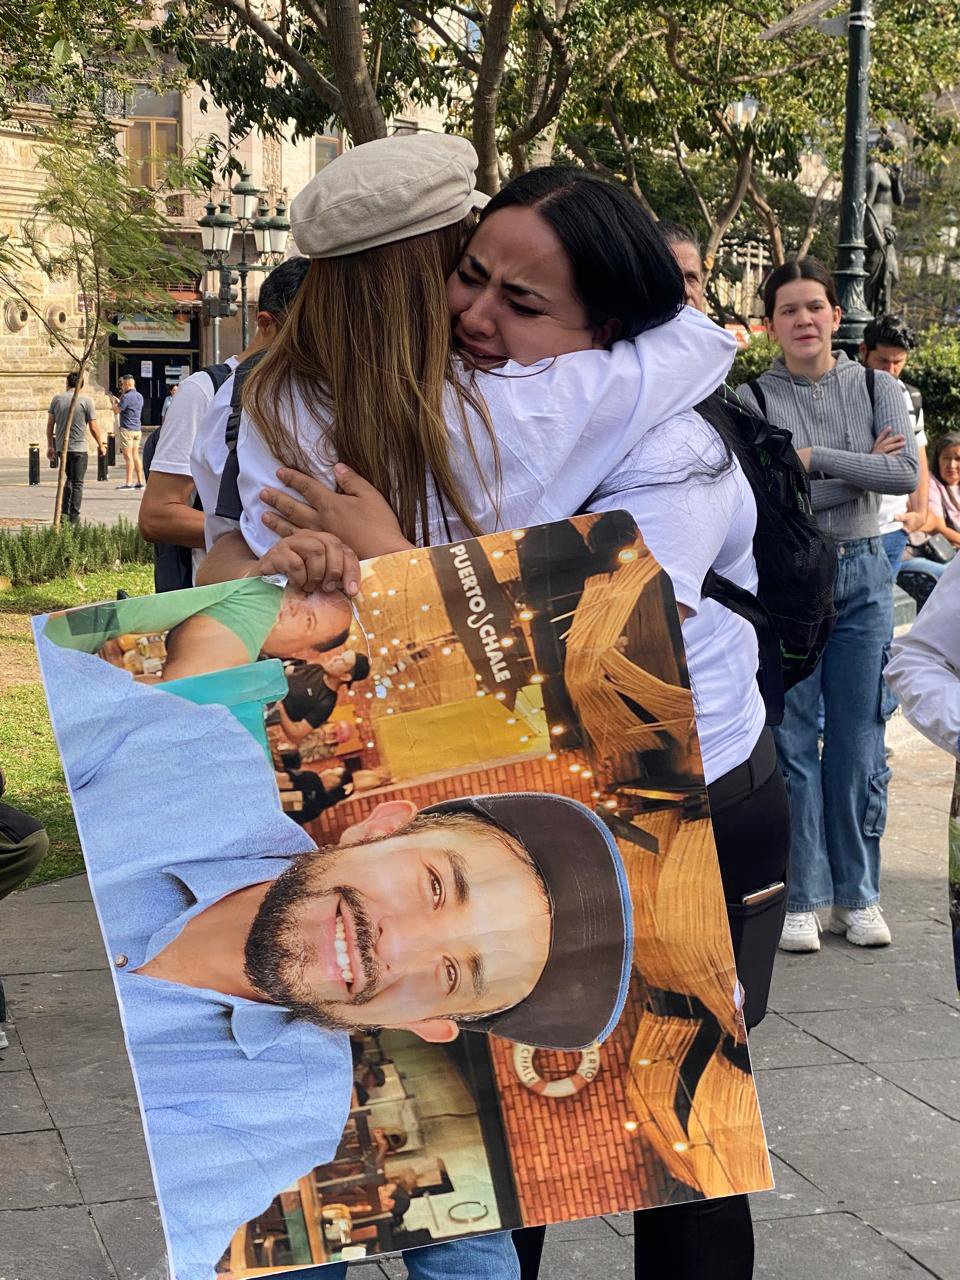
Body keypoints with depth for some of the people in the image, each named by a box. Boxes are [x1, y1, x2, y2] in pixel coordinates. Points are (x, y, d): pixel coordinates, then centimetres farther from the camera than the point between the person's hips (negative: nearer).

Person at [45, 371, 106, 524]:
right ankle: (74, 517, 2)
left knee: (69, 479, 19)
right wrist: (100, 445, 8)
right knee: (77, 483, 4)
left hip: (61, 447, 4)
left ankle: (64, 512, 12)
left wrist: (50, 446, 15)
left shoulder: (57, 399, 3)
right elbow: (93, 428, -6)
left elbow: (50, 425, 5)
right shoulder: (86, 400, -6)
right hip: (79, 448, -4)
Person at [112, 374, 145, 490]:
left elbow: (116, 410, -11)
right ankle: (139, 481, 10)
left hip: (127, 429, -8)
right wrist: (118, 401, 26)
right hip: (137, 429, 8)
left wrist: (114, 402, 7)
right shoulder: (139, 396, 12)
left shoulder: (127, 397, -15)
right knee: (136, 455, 11)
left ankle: (128, 483, -5)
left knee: (128, 456, -6)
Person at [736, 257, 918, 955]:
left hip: (862, 574, 2)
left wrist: (814, 459, -14)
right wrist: (860, 469, -11)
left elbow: (907, 474, -9)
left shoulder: (876, 388, 6)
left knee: (860, 740, 6)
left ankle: (857, 895, 16)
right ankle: (800, 899, 8)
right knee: (791, 741, -1)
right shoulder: (752, 399, -1)